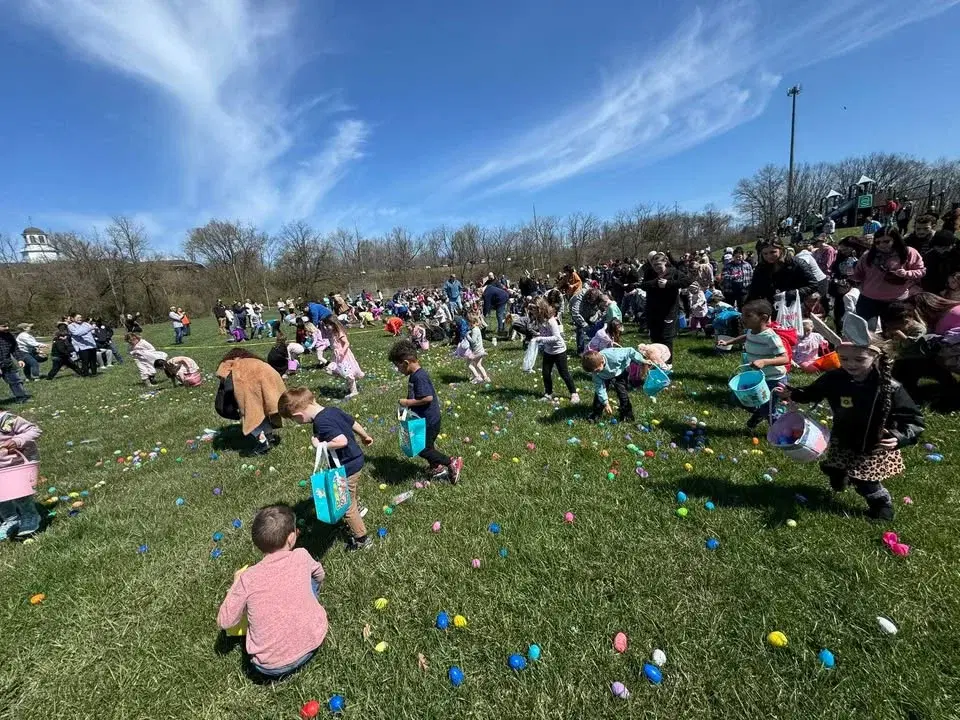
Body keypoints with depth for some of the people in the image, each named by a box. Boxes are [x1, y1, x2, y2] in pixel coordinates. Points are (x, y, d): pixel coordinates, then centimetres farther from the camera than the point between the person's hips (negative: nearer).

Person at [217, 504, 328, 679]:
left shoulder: (247, 579, -16)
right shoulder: (301, 556, -11)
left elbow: (225, 622, -3)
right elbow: (319, 575, 12)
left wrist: (236, 583, 9)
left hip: (271, 667, 0)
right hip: (314, 643, 1)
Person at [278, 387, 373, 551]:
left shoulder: (320, 423, -29)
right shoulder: (333, 410, -3)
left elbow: (342, 441, -39)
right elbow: (354, 424, 9)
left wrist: (320, 445, -24)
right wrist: (365, 436, 25)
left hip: (347, 468, -9)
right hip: (356, 460, 9)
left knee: (346, 506, 11)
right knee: (352, 497, 32)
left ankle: (361, 539, 27)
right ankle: (357, 515, 55)